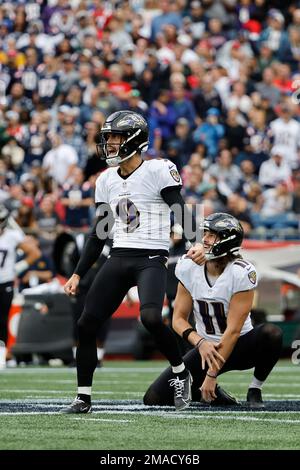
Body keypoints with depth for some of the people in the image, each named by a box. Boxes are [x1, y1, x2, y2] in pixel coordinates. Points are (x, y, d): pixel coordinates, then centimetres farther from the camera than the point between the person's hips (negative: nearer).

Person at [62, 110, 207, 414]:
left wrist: (196, 243, -30)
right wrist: (78, 274, 17)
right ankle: (83, 398, 9)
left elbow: (181, 211, -12)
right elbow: (99, 234, 19)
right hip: (119, 258, 6)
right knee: (86, 325, -2)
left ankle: (181, 373, -3)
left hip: (151, 258, -6)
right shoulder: (106, 180, 14)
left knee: (150, 317, -29)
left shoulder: (158, 171, -6)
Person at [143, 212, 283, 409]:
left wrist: (212, 374, -23)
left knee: (271, 333, -36)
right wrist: (200, 343, -24)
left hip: (239, 347, -3)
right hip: (206, 348, 3)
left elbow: (233, 330, -21)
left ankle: (255, 391, -11)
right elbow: (179, 319, -3)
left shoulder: (242, 274, -20)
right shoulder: (188, 267, -8)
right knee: (154, 398, -13)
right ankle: (210, 393, 13)